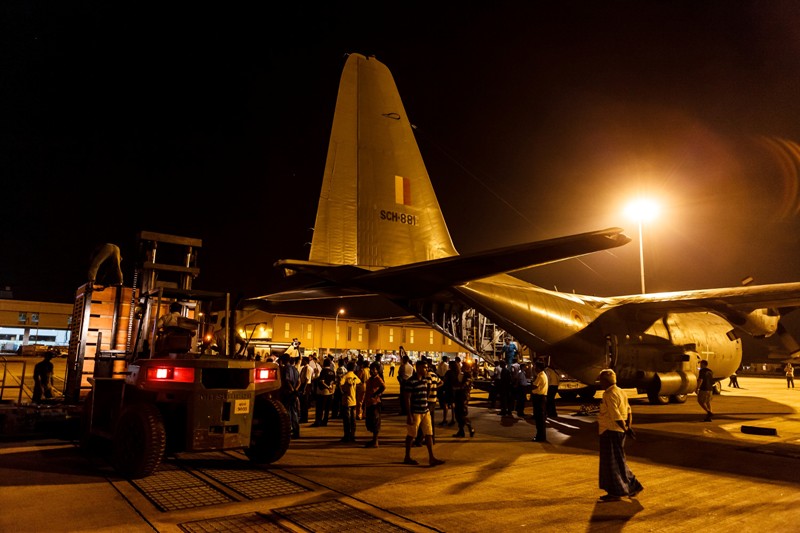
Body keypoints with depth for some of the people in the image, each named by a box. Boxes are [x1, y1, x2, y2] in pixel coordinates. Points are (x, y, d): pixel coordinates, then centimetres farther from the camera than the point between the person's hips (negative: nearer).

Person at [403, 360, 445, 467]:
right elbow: (407, 398, -15)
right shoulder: (411, 381, -16)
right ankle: (407, 457, 21)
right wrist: (409, 415, -16)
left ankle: (431, 458, 13)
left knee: (429, 434, 7)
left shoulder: (426, 380, 8)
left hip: (425, 411, 7)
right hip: (415, 412, -7)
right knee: (411, 435, 6)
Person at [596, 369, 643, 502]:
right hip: (618, 431, 10)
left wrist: (625, 429, -15)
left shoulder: (609, 395, -19)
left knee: (611, 462, 1)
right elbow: (629, 411, 14)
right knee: (619, 461, 19)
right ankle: (634, 486, 24)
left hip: (610, 431, -10)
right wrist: (628, 427, 9)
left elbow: (616, 416, -24)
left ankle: (615, 492, 9)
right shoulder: (620, 392, 13)